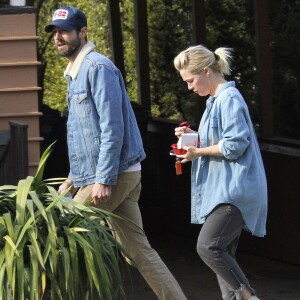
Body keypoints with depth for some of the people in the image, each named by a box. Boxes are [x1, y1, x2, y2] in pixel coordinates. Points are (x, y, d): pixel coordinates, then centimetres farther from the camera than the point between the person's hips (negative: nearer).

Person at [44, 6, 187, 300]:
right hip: (121, 176, 10)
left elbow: (112, 128, -19)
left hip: (112, 176, -10)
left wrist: (103, 179, -23)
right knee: (138, 249, 6)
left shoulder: (98, 68, -12)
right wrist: (74, 176, 23)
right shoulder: (74, 73, 19)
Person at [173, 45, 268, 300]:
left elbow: (234, 145, -21)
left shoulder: (229, 98, -13)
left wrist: (199, 151, -11)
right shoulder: (215, 100, 17)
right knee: (222, 254, 7)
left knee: (208, 246, -18)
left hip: (234, 191, -11)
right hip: (224, 190, 11)